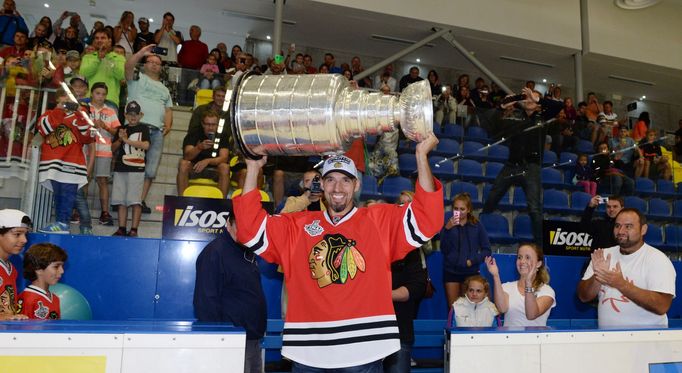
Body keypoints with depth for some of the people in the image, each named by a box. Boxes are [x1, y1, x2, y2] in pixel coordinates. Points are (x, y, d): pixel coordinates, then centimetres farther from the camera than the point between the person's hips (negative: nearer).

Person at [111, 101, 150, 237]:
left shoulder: (143, 128, 5)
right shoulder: (121, 129, 16)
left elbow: (146, 145, -11)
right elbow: (113, 149, 16)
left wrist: (127, 140, -9)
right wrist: (120, 139, -2)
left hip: (137, 169, -4)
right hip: (120, 168, 5)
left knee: (135, 200, -8)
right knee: (121, 200, 5)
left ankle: (134, 229, -5)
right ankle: (122, 229, 11)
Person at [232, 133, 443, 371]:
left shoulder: (380, 220, 6)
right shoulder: (297, 226, 11)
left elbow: (425, 219, -4)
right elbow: (251, 228, 6)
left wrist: (422, 156, -10)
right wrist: (253, 167, 2)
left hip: (364, 350, -1)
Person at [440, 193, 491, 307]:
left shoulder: (476, 225, -1)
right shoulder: (447, 223, -3)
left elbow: (486, 250, 4)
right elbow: (444, 249, -10)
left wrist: (473, 260, -11)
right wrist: (447, 229, -21)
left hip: (471, 272, 1)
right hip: (451, 271, 0)